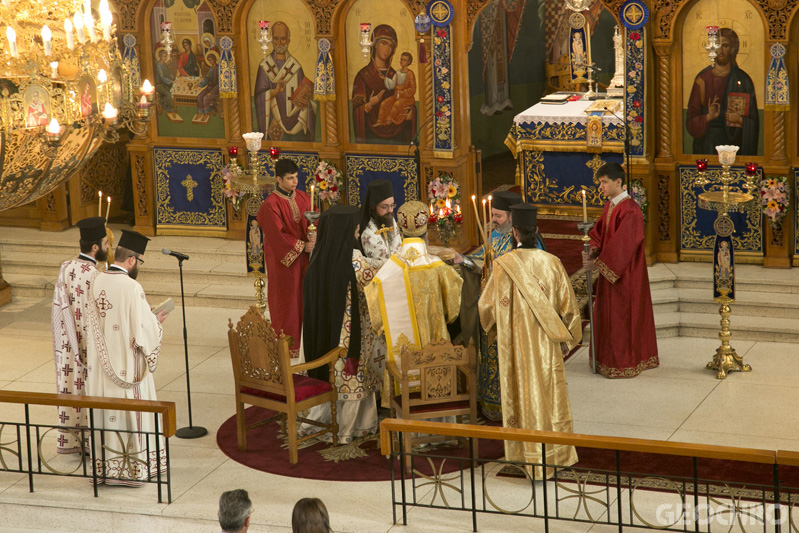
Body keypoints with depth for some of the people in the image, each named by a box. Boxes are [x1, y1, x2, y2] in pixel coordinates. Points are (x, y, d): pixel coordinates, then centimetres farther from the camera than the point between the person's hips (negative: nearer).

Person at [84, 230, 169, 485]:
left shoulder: (95, 281, -1)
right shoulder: (132, 288, -20)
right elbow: (143, 330, -19)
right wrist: (157, 320, 3)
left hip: (101, 365, 6)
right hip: (127, 366, -6)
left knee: (103, 411, 13)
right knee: (130, 412, 6)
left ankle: (104, 465, 21)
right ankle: (135, 467, 13)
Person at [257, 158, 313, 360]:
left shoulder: (303, 198, 6)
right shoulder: (271, 205, -14)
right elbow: (278, 235, -18)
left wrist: (314, 235, -16)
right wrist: (302, 246, -18)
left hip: (304, 259, 6)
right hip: (284, 259, -6)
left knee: (304, 297, 7)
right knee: (286, 300, 1)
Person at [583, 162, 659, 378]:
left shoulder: (630, 210, -21)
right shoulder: (610, 207, 9)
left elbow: (621, 245, -25)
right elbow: (599, 233, 10)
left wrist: (597, 262, -23)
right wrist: (592, 250, -9)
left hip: (624, 273, -9)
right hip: (609, 271, 9)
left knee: (621, 315, -1)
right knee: (606, 312, 15)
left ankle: (623, 363, 9)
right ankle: (607, 358, 25)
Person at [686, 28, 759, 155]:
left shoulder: (743, 80, 2)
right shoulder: (703, 79, 4)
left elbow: (752, 121, 3)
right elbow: (691, 120, 2)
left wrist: (740, 120, -17)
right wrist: (708, 117, -16)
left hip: (733, 140, 0)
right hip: (707, 143, 0)